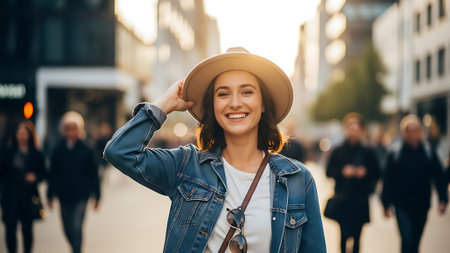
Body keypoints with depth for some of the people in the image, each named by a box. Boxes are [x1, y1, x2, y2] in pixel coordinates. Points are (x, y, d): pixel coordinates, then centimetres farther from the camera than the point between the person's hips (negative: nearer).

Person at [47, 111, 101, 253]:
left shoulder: (86, 151, -4)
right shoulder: (58, 150, 3)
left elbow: (94, 175, 0)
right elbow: (53, 175, 8)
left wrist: (96, 196, 0)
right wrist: (50, 195, 8)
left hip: (81, 196, -3)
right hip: (64, 196, 3)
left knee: (76, 228, -13)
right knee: (68, 229, 11)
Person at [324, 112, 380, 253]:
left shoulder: (368, 153, 6)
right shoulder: (337, 152, 6)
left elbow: (376, 174, 5)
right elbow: (329, 172, 1)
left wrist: (364, 173, -14)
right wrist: (343, 172, -15)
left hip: (360, 200, 0)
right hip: (342, 200, 0)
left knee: (356, 235, 2)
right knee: (344, 234, -5)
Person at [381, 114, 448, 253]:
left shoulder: (429, 153, 0)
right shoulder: (395, 154, -5)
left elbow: (439, 177, 4)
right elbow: (388, 180, -3)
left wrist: (443, 199, -3)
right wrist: (387, 204, -6)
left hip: (422, 205, 3)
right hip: (402, 206, -2)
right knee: (407, 240, -12)